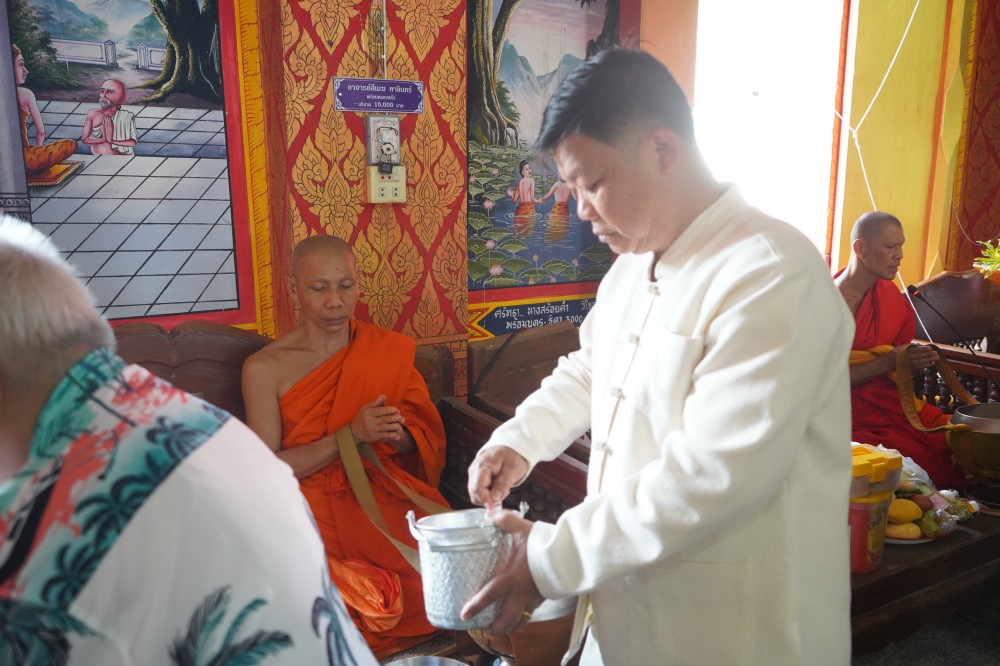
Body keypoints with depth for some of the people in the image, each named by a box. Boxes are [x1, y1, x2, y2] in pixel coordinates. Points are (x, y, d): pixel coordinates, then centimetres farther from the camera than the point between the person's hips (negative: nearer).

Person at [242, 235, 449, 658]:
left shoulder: (390, 350, 9)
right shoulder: (264, 368, 2)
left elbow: (425, 447, 11)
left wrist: (397, 435, -14)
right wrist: (351, 434, -16)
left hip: (385, 494, 3)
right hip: (314, 502, -2)